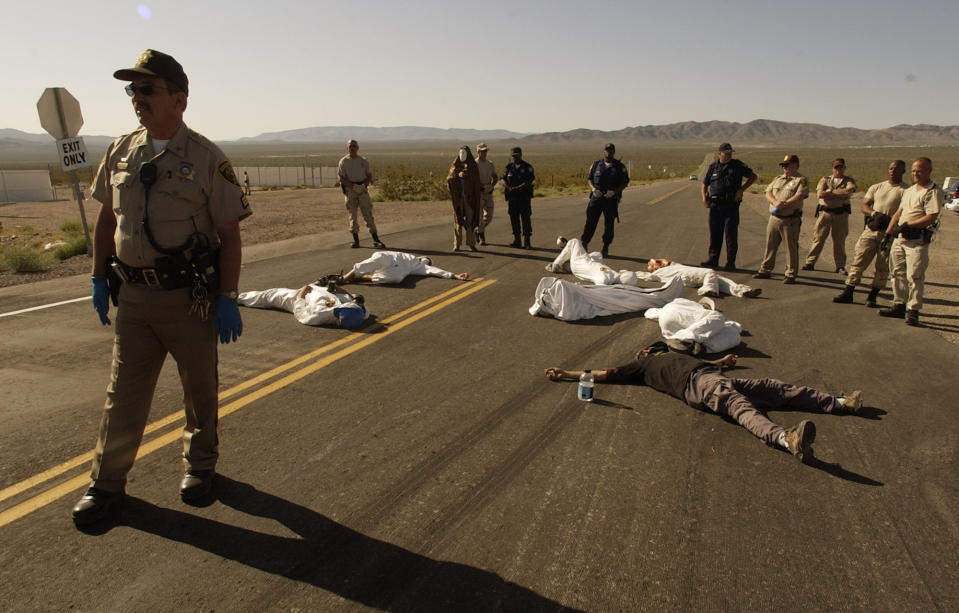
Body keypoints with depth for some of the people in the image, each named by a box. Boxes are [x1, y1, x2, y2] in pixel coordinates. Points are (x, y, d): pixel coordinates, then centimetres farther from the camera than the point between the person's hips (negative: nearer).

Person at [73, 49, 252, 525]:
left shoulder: (206, 159, -8)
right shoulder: (120, 153, 6)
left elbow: (229, 234, -9)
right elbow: (107, 219, 15)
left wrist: (228, 299, -12)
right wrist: (98, 278, 12)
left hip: (190, 297, -4)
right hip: (133, 295, 4)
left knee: (199, 388, 12)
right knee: (123, 393, 10)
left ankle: (199, 463, 33)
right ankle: (106, 482, 25)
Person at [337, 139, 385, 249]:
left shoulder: (364, 161, 8)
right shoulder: (343, 161, 3)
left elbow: (369, 175, 11)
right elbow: (341, 178, -3)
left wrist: (364, 184, -9)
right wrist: (353, 186, -16)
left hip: (363, 190, 0)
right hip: (350, 190, 0)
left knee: (368, 214, -4)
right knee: (352, 216, 3)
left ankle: (376, 240, -6)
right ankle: (355, 240, 12)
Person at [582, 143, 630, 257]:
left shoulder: (620, 166, 3)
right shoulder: (596, 164, 9)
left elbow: (625, 182, 1)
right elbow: (589, 178, 11)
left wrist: (614, 192, -14)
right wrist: (593, 189, -10)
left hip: (611, 199, -1)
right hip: (596, 197, 1)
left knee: (609, 224, 3)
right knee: (590, 222, -4)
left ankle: (605, 248, 13)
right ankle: (584, 245, 2)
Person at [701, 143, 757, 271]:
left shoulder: (737, 165, 4)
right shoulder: (713, 167, 10)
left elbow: (753, 177, 7)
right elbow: (705, 184, 19)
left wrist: (742, 189, -6)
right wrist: (704, 198, 2)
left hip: (731, 204, -2)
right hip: (715, 205, 2)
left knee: (731, 235, -1)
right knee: (714, 234, 6)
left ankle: (730, 263, 5)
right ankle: (713, 259, 15)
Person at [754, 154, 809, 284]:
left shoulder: (801, 180, -2)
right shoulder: (778, 179, 17)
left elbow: (799, 197, -15)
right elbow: (768, 193, 6)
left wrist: (784, 204, -22)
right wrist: (775, 202, -13)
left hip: (790, 220, -6)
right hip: (774, 218, 6)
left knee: (791, 248, -1)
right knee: (770, 245, 11)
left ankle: (790, 275, 5)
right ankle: (765, 270, 21)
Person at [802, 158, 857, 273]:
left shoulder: (849, 181, 10)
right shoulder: (825, 179, 11)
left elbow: (848, 191, -12)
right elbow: (820, 194, -8)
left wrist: (830, 191, -8)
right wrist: (840, 195, -8)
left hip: (841, 213, 0)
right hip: (825, 212, 0)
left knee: (839, 240, 4)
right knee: (818, 238, -1)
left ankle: (840, 266, 11)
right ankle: (810, 262, 5)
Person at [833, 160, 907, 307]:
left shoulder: (905, 191, 0)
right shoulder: (876, 187, 14)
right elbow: (864, 206, 7)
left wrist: (888, 221, -21)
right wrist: (875, 214, -12)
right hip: (870, 230, 3)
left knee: (883, 267, 2)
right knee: (858, 260, 0)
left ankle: (872, 296, 11)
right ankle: (847, 293, 3)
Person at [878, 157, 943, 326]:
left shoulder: (933, 192, -8)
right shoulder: (909, 191, 19)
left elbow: (932, 217, -18)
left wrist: (908, 225, -20)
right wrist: (888, 233, 16)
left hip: (918, 240, -8)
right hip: (900, 237, 8)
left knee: (914, 276, -9)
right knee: (898, 273, 12)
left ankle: (913, 310, -5)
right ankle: (899, 305, 22)